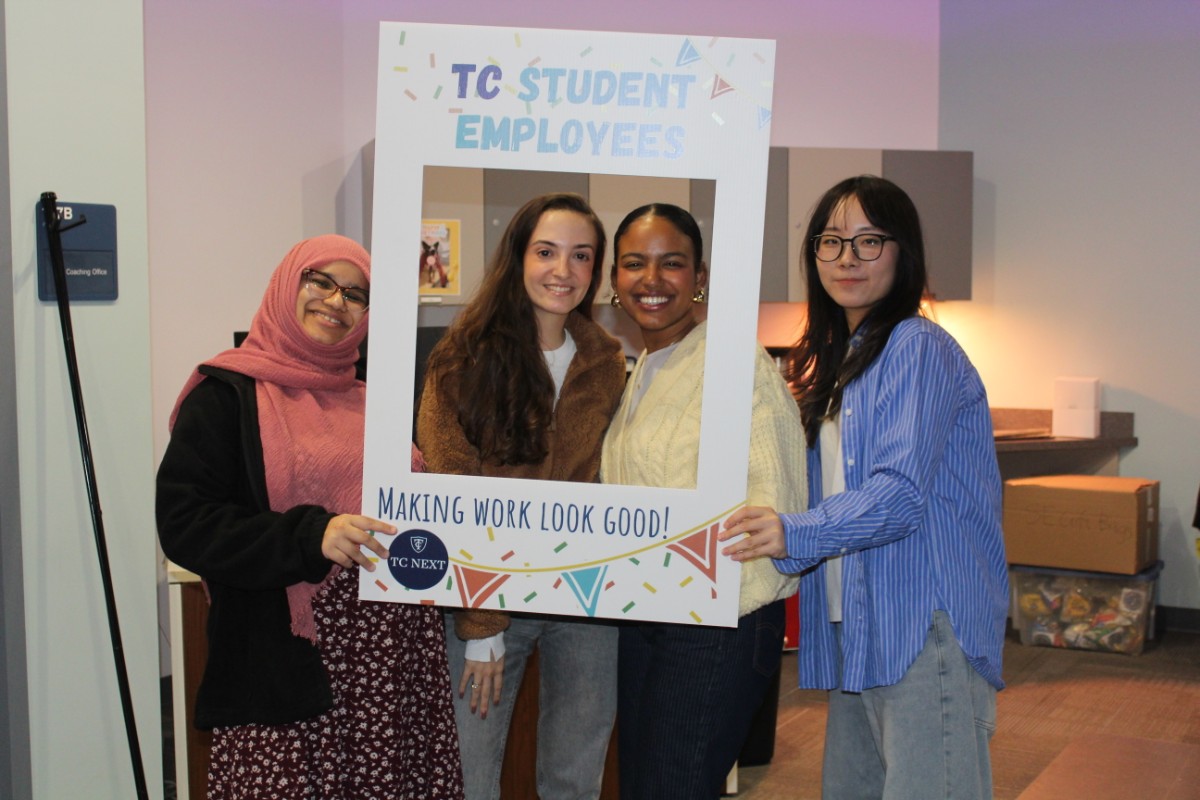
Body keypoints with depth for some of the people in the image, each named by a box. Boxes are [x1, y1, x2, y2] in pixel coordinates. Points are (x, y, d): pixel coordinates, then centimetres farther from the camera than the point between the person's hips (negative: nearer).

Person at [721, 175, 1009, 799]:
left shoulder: (919, 349, -10)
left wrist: (795, 535, -33)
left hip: (926, 624, -9)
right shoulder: (835, 360, 18)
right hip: (857, 629, 9)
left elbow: (900, 493, -21)